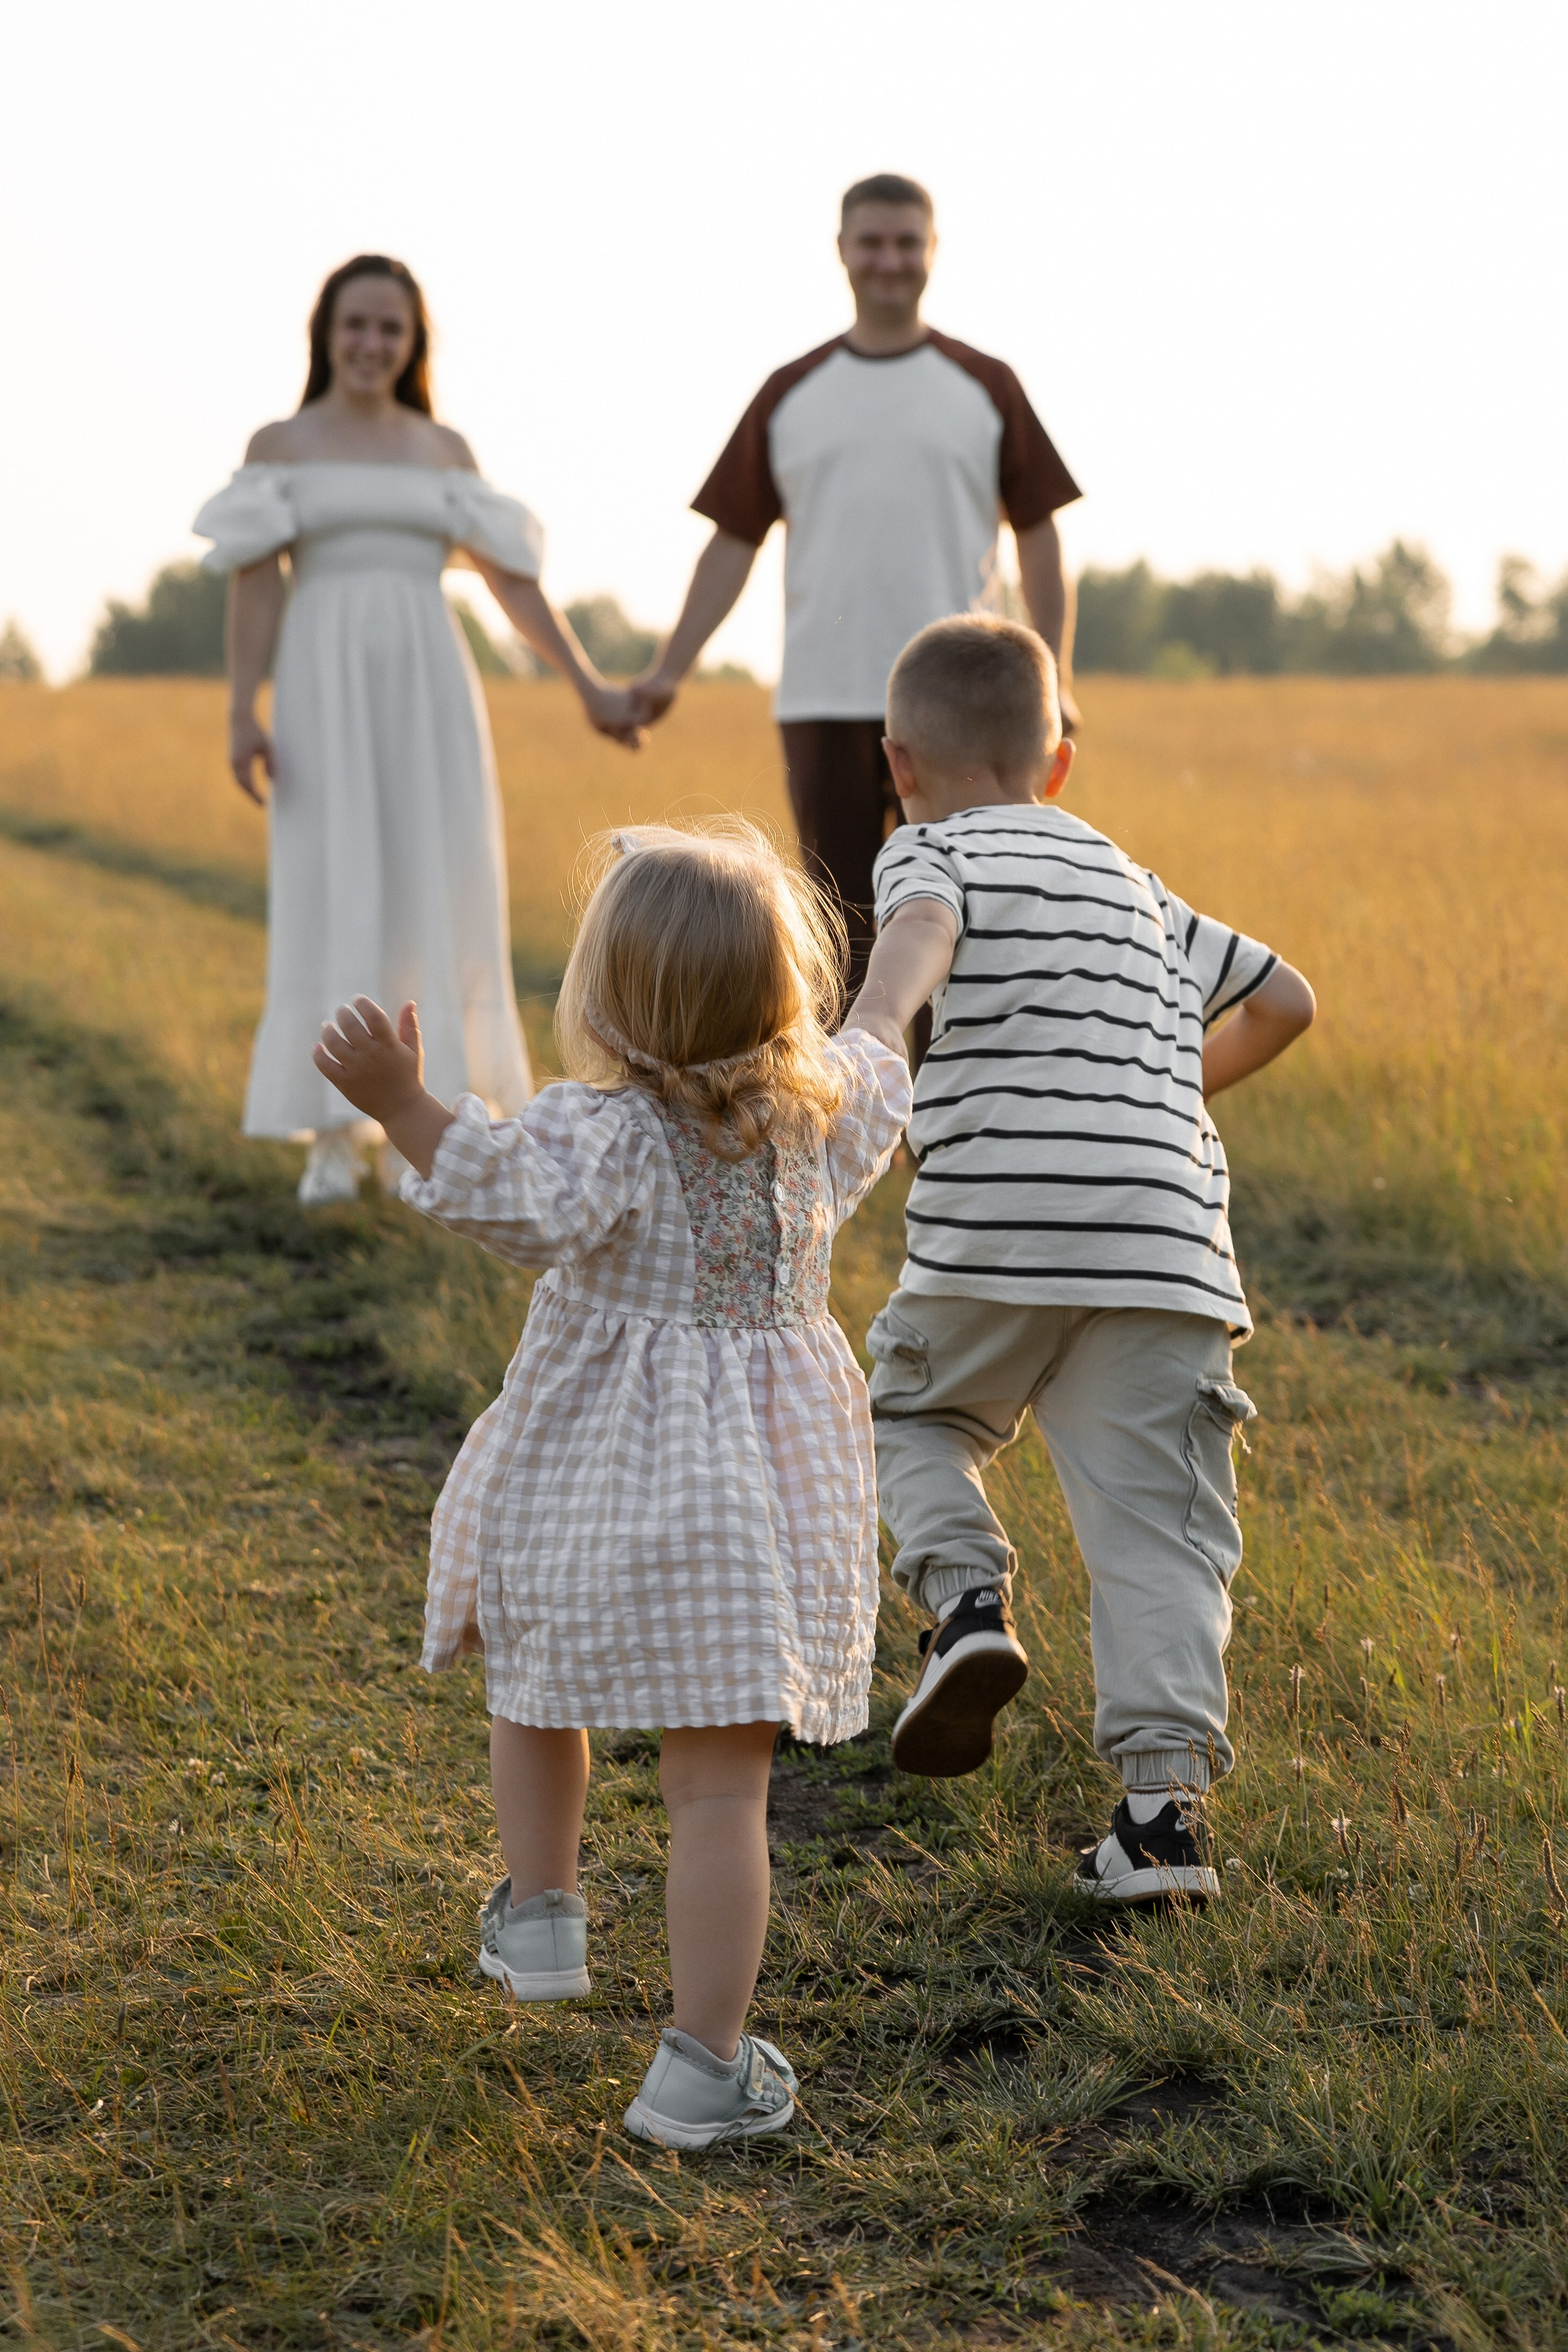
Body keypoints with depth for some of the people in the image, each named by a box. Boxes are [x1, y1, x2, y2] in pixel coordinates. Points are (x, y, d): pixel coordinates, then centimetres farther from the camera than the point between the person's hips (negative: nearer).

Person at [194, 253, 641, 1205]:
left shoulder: (445, 449, 13)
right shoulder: (278, 445, 7)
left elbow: (511, 576, 10)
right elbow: (255, 588, 0)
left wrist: (589, 684, 5)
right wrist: (243, 713, -10)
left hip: (430, 691, 2)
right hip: (328, 692, -2)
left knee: (437, 903, -1)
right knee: (333, 904, -6)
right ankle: (333, 1138, 0)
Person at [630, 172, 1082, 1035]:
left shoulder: (985, 388, 6)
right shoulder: (790, 395, 9)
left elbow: (1038, 535, 6)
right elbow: (734, 542, 9)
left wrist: (1055, 679, -3)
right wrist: (668, 670, -1)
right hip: (823, 701, 1)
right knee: (844, 929, 5)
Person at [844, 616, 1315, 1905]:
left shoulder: (936, 852, 8)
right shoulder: (1136, 885, 26)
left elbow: (924, 923, -17)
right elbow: (1284, 999, 33)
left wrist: (870, 1030, -37)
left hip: (998, 1240, -3)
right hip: (1169, 1249, 4)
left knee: (911, 1419, 23)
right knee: (1155, 1532, 4)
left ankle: (968, 1597, -1)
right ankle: (1167, 1794, -6)